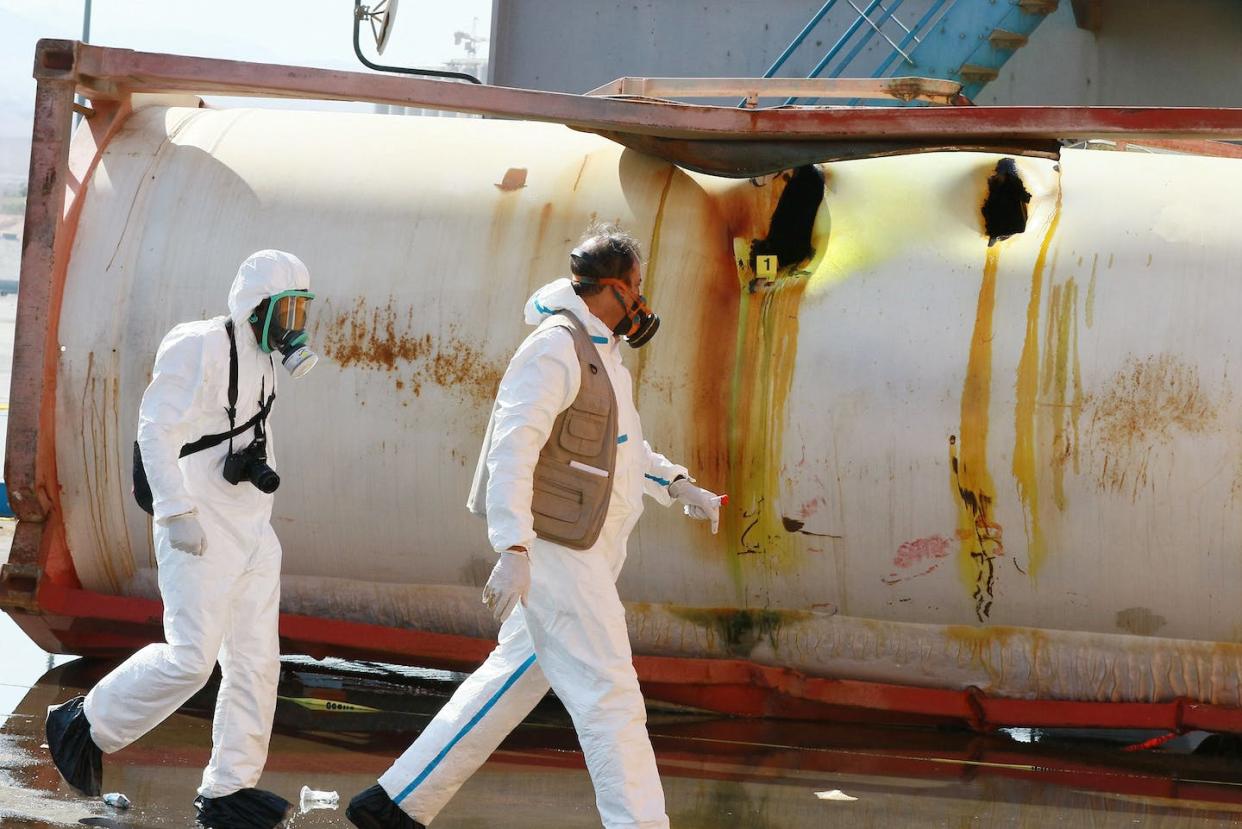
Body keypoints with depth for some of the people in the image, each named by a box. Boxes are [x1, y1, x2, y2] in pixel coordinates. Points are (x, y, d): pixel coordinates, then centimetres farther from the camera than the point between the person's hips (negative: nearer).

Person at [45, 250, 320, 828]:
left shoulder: (259, 361, 14)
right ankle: (86, 726, 6)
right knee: (190, 659, -13)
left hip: (250, 535, 9)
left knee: (256, 661, 2)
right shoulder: (200, 347, -13)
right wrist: (177, 513, -25)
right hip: (199, 534, -9)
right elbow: (157, 428, -18)